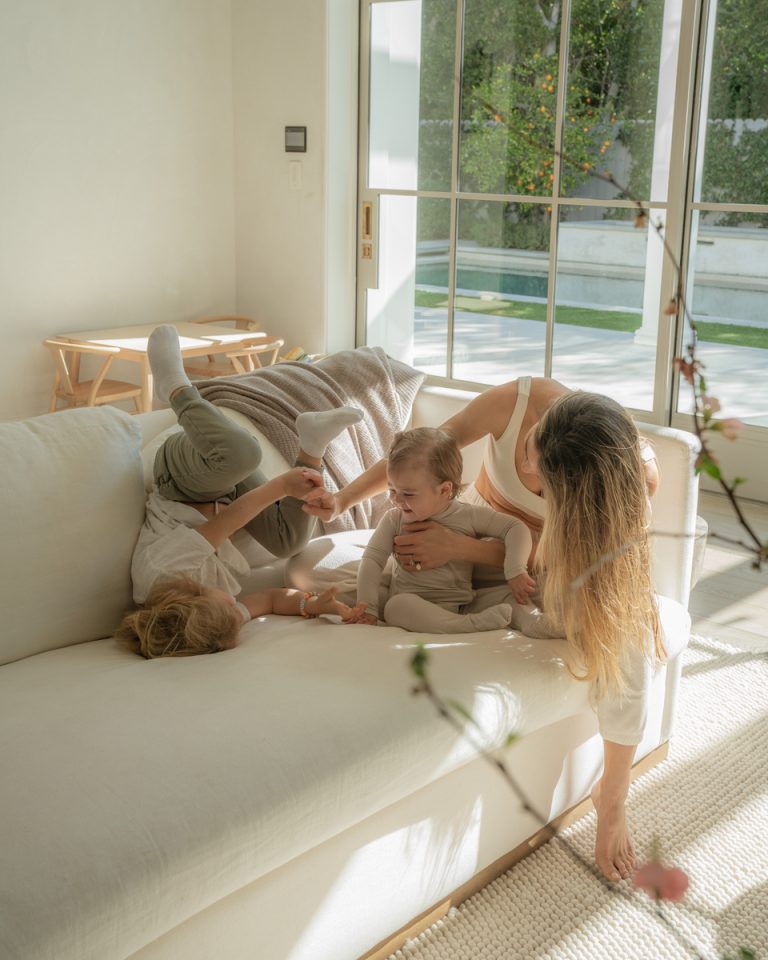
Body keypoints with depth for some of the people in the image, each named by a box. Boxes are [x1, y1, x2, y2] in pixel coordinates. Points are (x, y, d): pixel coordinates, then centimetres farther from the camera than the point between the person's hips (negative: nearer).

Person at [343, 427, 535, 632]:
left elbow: (516, 528, 0)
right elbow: (373, 558, 1)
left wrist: (515, 571, -14)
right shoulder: (394, 520, 5)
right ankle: (470, 626, -42)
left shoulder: (469, 517, 0)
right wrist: (367, 606, -10)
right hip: (408, 605, 0)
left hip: (454, 606, 0)